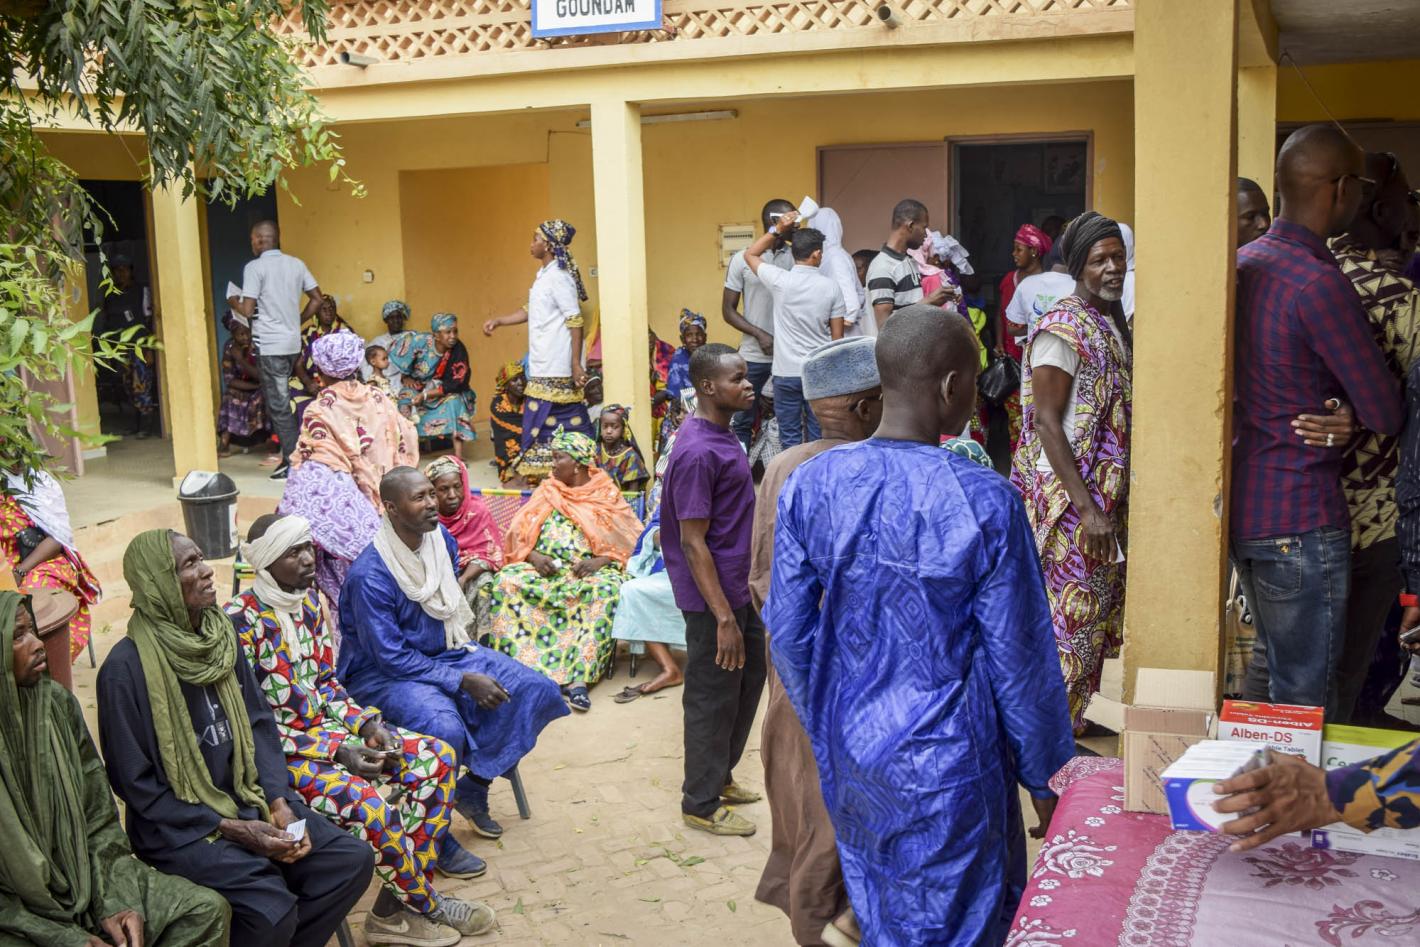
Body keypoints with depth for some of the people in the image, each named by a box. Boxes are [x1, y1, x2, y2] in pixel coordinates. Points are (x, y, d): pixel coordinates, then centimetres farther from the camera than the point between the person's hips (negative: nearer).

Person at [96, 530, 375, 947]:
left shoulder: (221, 636, 2)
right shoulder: (125, 668, -16)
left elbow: (260, 725, 6)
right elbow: (136, 783, -12)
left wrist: (280, 803, -8)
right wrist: (232, 830, -16)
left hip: (246, 799, 6)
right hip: (179, 823, -6)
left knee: (353, 860, -9)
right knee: (272, 911, -27)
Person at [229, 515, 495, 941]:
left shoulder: (309, 600, 4)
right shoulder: (240, 622, -20)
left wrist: (366, 724, -6)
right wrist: (335, 752, -23)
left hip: (329, 727, 8)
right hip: (278, 751, -8)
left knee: (437, 758, -4)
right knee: (372, 808, -31)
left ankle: (396, 905, -2)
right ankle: (425, 904, -2)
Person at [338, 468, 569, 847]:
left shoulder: (441, 539, -2)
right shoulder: (370, 575, -25)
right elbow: (392, 658, -23)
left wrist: (465, 651, 7)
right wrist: (464, 680, -24)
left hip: (443, 651, 8)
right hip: (383, 672, -8)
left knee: (535, 690, -7)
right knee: (445, 728, -36)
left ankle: (473, 789, 5)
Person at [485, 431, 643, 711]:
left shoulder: (607, 494, 9)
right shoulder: (546, 493, 17)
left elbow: (628, 541, 1)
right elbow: (519, 535, 11)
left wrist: (600, 560, -17)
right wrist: (533, 556, -11)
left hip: (590, 571, -3)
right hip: (544, 568, 3)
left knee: (606, 589, -36)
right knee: (506, 581, -27)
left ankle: (578, 676, -41)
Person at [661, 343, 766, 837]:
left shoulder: (722, 435, 7)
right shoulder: (698, 452, -23)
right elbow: (692, 542, -23)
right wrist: (723, 618, -24)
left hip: (740, 587, 10)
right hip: (713, 597, -10)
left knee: (749, 678, 20)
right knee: (714, 697, 3)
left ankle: (719, 776, 37)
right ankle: (700, 803, 20)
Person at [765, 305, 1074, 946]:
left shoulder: (808, 487, -9)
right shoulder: (986, 502, -20)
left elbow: (788, 635, 0)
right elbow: (1019, 660, -12)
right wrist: (1045, 777, 3)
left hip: (849, 760, 4)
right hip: (950, 772, -4)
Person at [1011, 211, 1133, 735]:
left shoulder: (1114, 323, 12)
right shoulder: (1062, 329, -15)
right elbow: (1045, 422, -20)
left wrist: (1113, 504, 15)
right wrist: (1087, 508, -23)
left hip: (1110, 495, 9)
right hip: (1070, 497, -9)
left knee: (1097, 614, 15)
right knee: (1071, 618, -3)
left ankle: (1073, 720, 28)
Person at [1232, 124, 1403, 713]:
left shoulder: (1244, 263, 8)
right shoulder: (1321, 283, -19)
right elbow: (1386, 416, -13)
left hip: (1243, 505, 9)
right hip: (1300, 521, -9)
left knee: (1277, 676, 20)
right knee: (1304, 704, 2)